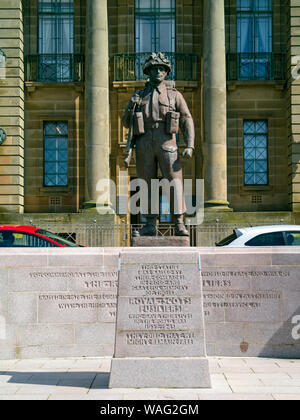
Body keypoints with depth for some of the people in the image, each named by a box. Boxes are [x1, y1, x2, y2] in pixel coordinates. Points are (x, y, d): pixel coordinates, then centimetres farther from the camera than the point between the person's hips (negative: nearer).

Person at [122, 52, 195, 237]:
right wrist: (131, 108, -2)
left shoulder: (175, 95, 11)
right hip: (144, 146, 2)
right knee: (148, 184, 3)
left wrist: (190, 145, -8)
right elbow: (126, 123, 19)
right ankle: (150, 225, 10)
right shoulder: (138, 96, 16)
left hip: (167, 144, -2)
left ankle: (179, 225, -11)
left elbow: (187, 121, 6)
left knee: (175, 181, -11)